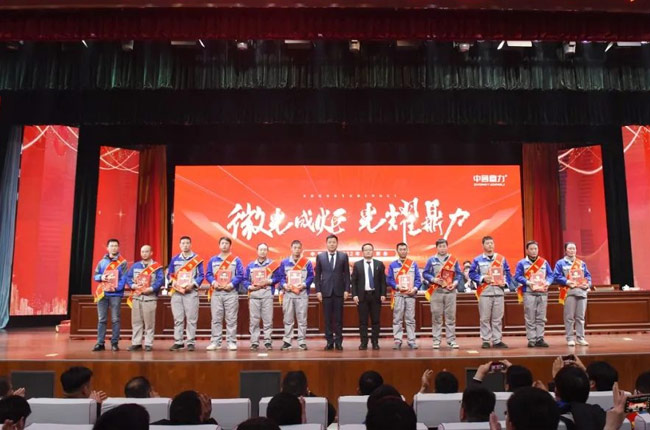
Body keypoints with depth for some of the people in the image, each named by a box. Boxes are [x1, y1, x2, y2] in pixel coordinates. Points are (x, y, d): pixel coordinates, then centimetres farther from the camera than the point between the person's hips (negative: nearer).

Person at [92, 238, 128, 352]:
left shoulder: (123, 262, 1)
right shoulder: (102, 261, 12)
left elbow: (124, 278, -6)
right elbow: (95, 276, 12)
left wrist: (116, 287, -21)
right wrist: (101, 277, -11)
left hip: (116, 294, -3)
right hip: (102, 294, 3)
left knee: (115, 319, 0)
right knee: (101, 319, 5)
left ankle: (114, 343, 6)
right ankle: (100, 343, 10)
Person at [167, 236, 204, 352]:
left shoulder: (197, 259, 4)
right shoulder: (174, 259, 13)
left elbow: (201, 275, 1)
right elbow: (169, 274, 14)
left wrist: (192, 284, -13)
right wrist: (173, 281, -6)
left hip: (191, 292, -3)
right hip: (176, 292, 3)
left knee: (191, 318, -4)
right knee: (178, 318, 4)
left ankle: (191, 342, 2)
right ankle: (178, 342, 11)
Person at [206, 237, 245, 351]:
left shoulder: (236, 260, 7)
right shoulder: (213, 260, 14)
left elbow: (240, 275, -2)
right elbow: (208, 274, 9)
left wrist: (231, 284, -14)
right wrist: (213, 282, -10)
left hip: (231, 292, -2)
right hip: (216, 292, 2)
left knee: (231, 319, -1)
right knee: (216, 319, 2)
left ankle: (231, 342, 3)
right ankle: (215, 342, 7)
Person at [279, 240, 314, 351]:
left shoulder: (307, 262, 3)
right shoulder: (284, 262, 8)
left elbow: (311, 276, 1)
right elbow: (281, 276, 8)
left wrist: (304, 285, -14)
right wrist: (284, 285, -10)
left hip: (302, 293, -1)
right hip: (288, 293, 2)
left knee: (302, 319, 1)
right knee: (287, 319, 5)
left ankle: (302, 342, 7)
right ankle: (287, 341, 12)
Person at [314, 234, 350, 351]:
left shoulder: (343, 256, 5)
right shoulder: (320, 256, 6)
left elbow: (347, 274, 5)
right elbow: (317, 275, 6)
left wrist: (347, 290, -3)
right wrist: (318, 290, -2)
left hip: (339, 291, 0)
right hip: (326, 291, 0)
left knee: (338, 318, 3)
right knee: (327, 318, 3)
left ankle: (338, 342, 10)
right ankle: (329, 342, 11)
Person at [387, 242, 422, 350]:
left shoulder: (413, 264, 10)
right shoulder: (393, 265, 7)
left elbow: (418, 279, 7)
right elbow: (389, 280, 3)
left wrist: (415, 289, -10)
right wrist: (398, 286, -12)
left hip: (410, 295, 1)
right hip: (398, 295, -1)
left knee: (410, 319, 2)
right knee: (397, 319, -1)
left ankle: (411, 341, 6)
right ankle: (397, 341, 2)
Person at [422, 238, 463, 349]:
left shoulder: (454, 260, 8)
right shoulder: (431, 260, 6)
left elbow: (459, 274, 9)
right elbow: (425, 273, 5)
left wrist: (455, 283, -8)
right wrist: (433, 279, -10)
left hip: (450, 291, 1)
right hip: (436, 292, -1)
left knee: (451, 316, 2)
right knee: (436, 317, 0)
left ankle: (451, 340, 9)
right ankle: (436, 340, 7)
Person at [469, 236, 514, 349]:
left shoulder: (502, 259, 10)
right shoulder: (478, 260, 1)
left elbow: (507, 272, 15)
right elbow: (472, 273, 0)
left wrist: (506, 282, -1)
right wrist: (482, 278, -13)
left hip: (499, 292, 3)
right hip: (484, 292, -3)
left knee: (498, 318, 6)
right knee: (485, 318, 0)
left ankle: (497, 340, 14)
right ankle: (485, 341, 8)